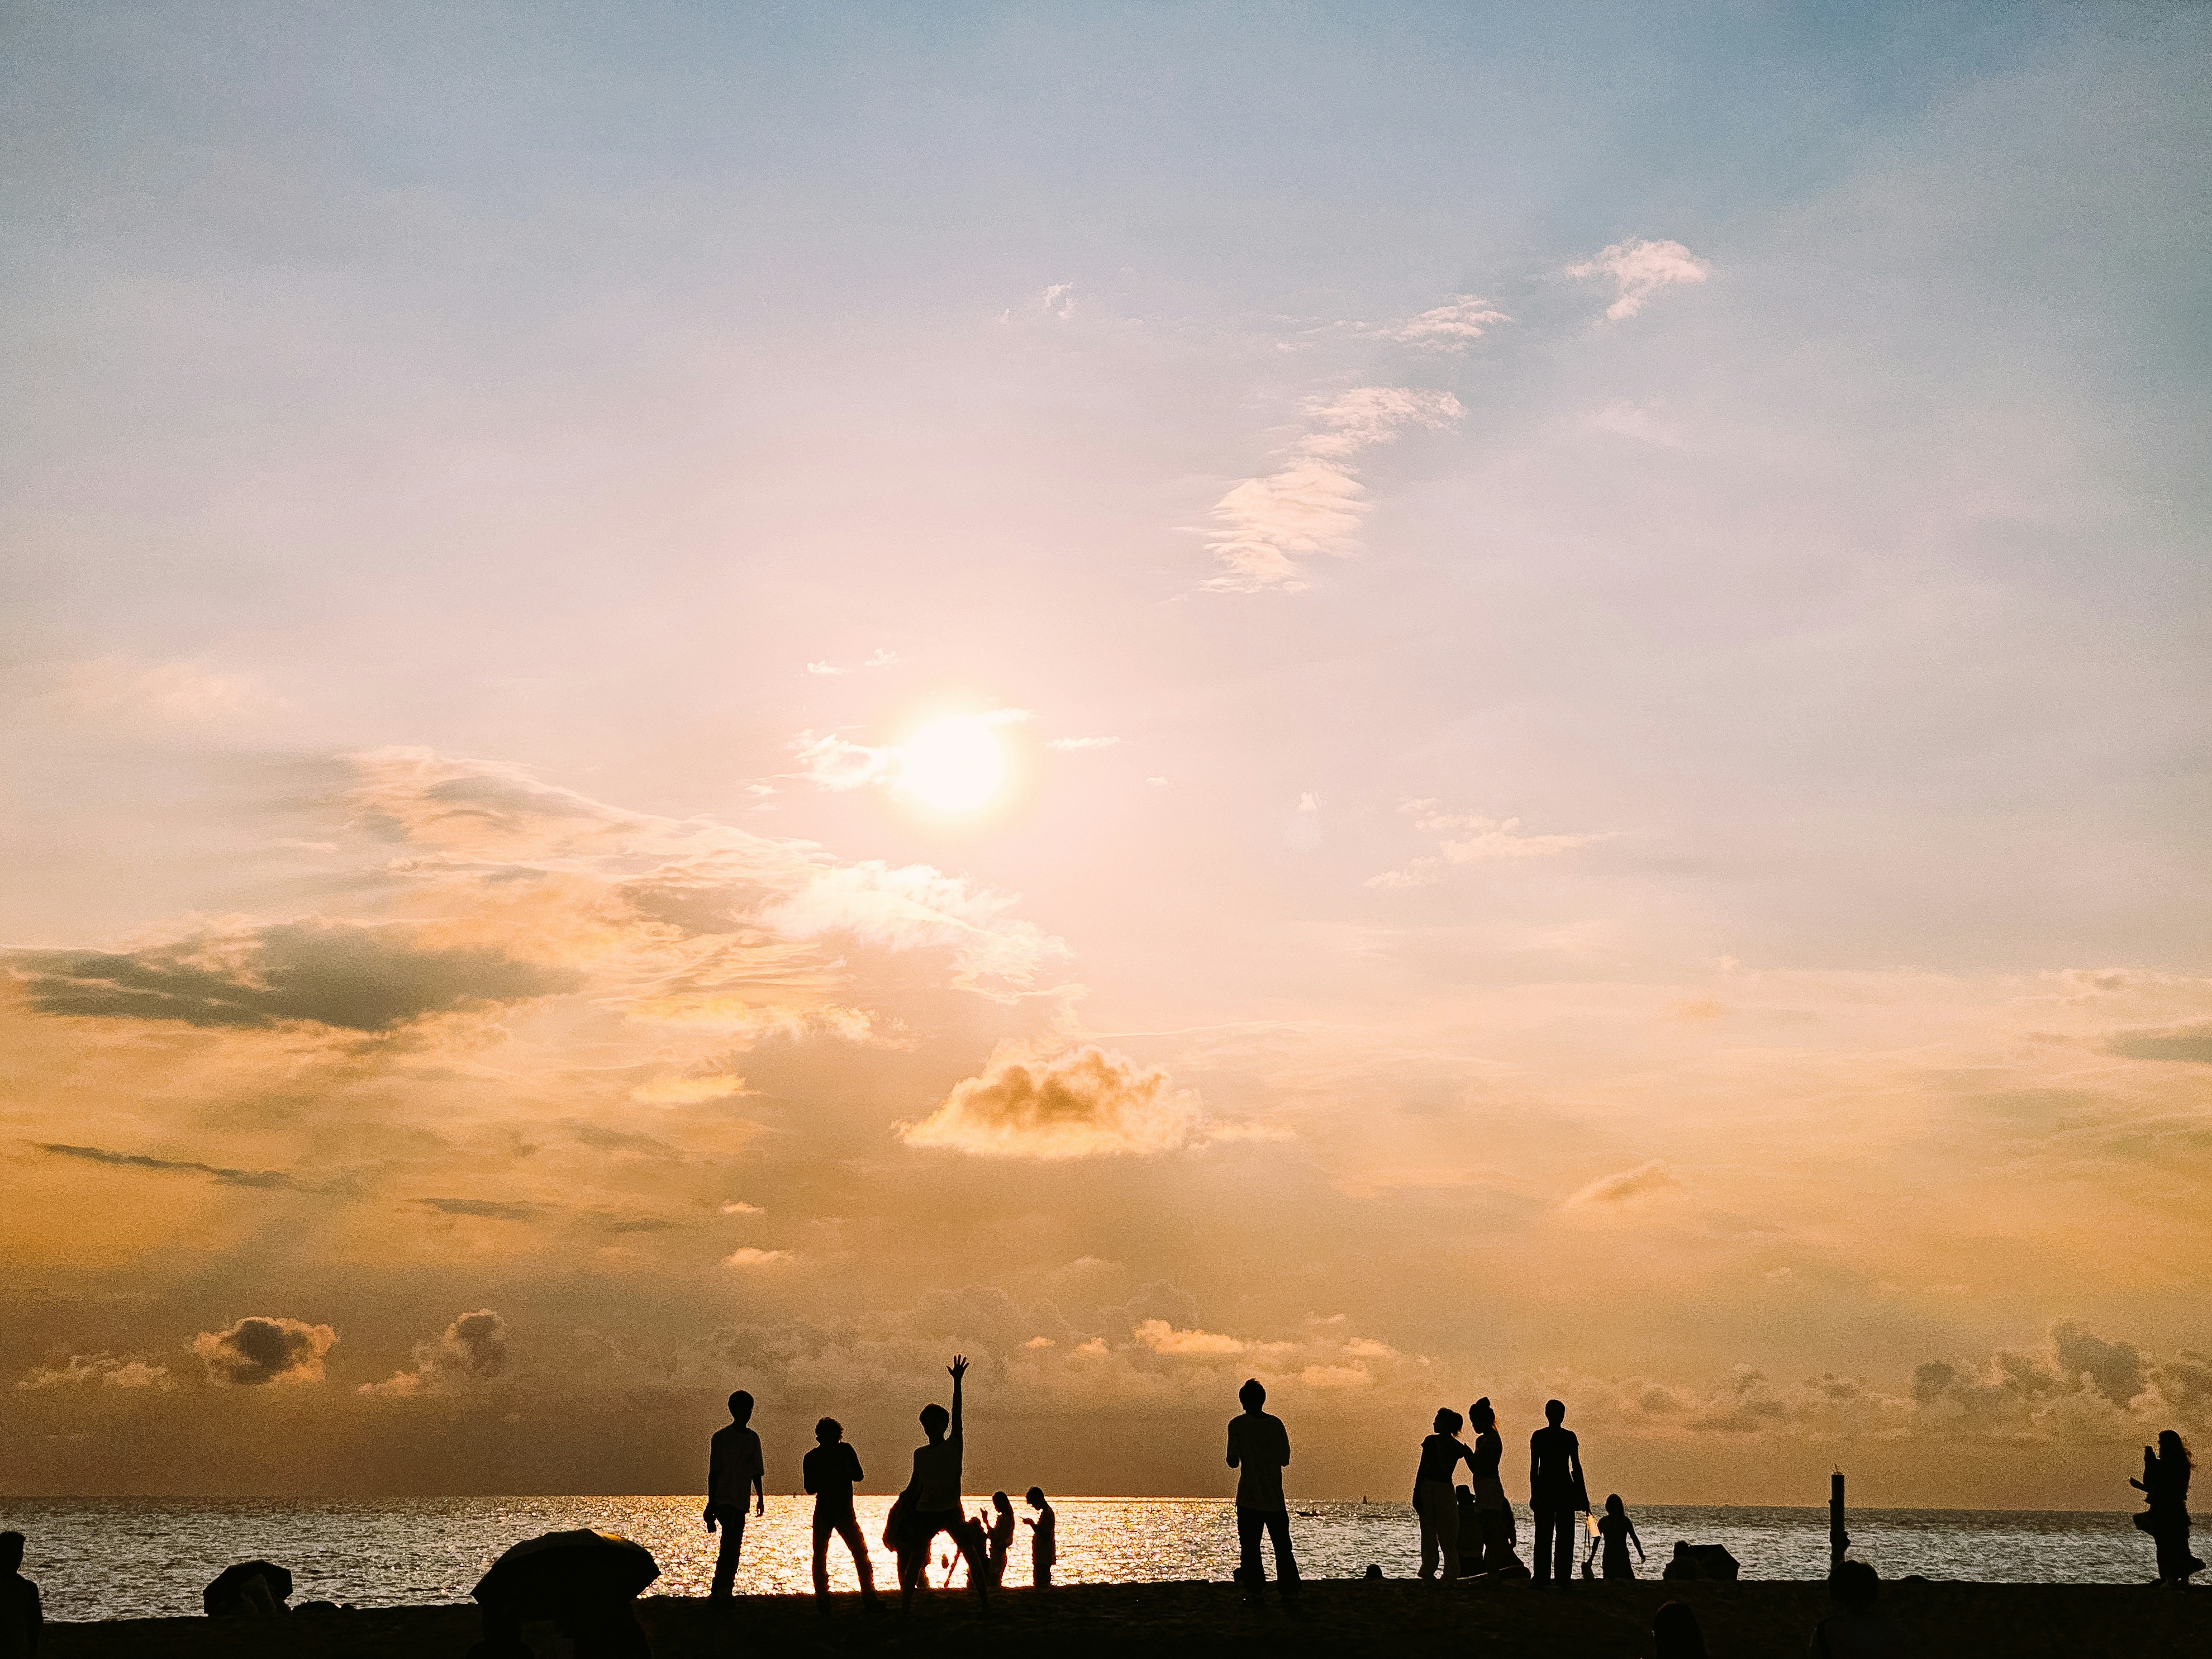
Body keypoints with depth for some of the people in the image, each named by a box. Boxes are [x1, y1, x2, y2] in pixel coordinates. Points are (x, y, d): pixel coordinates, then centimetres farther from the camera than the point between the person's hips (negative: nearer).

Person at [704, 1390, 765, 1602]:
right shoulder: (721, 1437, -4)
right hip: (724, 1498, -6)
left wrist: (760, 1498, 14)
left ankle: (722, 1592, 9)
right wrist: (711, 1503, -9)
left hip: (742, 1501, 6)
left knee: (735, 1547, 5)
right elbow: (714, 1472, -5)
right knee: (730, 1542, -17)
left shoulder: (753, 1439, 13)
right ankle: (721, 1589, -16)